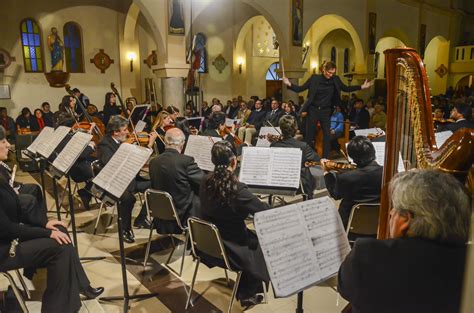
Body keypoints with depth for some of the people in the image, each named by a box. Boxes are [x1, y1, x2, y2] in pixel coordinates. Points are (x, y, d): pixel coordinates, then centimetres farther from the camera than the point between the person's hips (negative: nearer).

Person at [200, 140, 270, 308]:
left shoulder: (206, 183, -7)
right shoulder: (237, 189, -29)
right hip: (231, 250, -6)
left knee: (253, 236, 27)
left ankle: (244, 289, 39)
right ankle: (247, 294, 33)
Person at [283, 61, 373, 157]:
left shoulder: (335, 79, 0)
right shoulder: (314, 78, -7)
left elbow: (346, 88, 12)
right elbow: (300, 89, -6)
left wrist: (361, 87, 3)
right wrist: (289, 84, -23)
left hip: (326, 111, 2)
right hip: (313, 110, -2)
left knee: (327, 135, 0)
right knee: (309, 136, 4)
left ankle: (326, 159, 10)